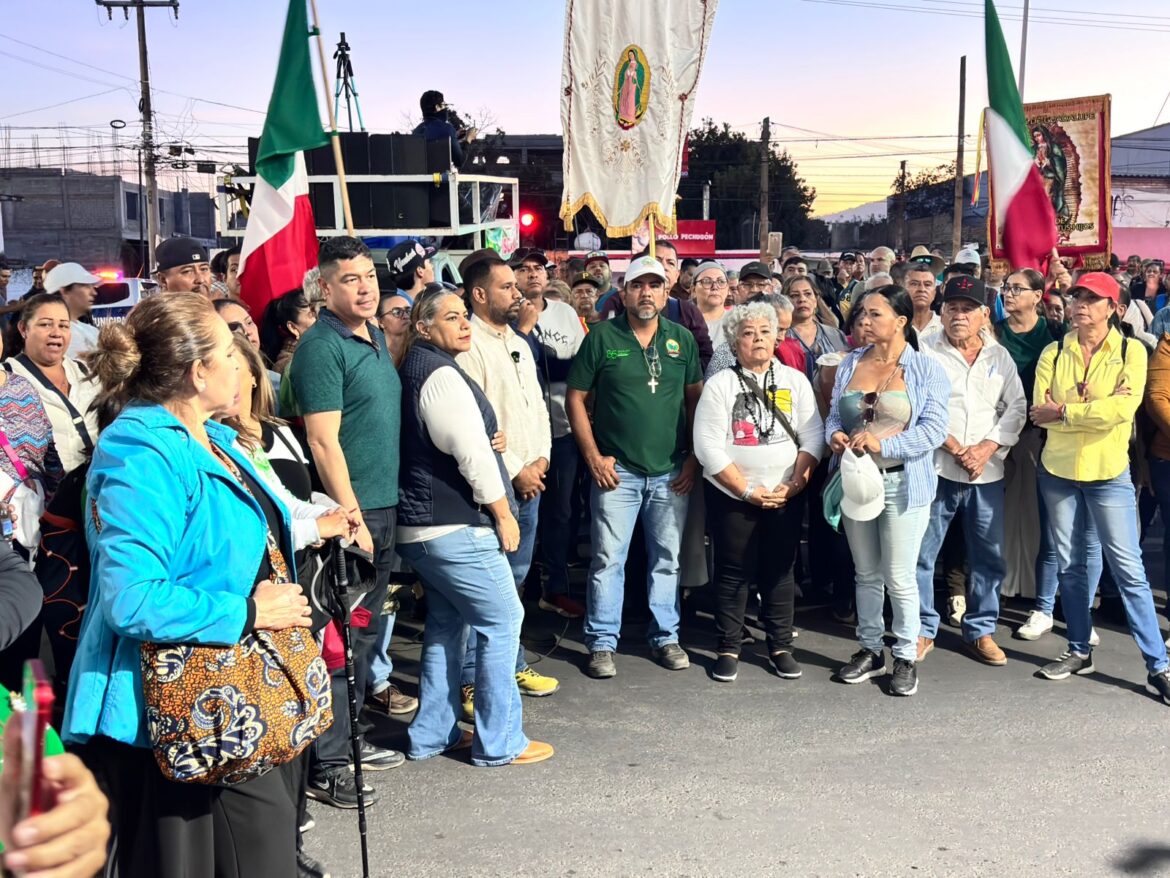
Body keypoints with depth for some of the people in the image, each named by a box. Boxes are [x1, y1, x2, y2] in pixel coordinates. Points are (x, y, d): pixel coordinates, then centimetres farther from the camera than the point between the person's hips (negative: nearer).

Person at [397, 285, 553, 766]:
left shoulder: (414, 369, 14)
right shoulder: (442, 374, -16)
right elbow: (473, 454, -20)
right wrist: (503, 514, -12)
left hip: (423, 525, 10)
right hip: (456, 527, -10)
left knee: (446, 625, 17)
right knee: (502, 620, -2)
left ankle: (432, 734, 23)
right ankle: (499, 741, 5)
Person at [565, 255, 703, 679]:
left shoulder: (682, 339, 6)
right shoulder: (602, 337, -3)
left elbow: (695, 398, 11)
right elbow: (575, 398, 0)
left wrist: (694, 456, 3)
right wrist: (593, 456, -6)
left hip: (671, 472, 3)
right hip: (616, 470, -2)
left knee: (668, 559, 10)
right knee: (608, 560, 0)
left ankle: (665, 635, 25)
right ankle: (602, 642, 12)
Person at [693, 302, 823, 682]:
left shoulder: (795, 380, 5)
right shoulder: (719, 385, -4)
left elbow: (812, 436, 1)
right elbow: (709, 446, -11)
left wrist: (795, 483, -12)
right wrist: (748, 490, -15)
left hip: (786, 498, 2)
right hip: (731, 497, -2)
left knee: (780, 571, 9)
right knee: (733, 573, 4)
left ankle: (781, 647, 22)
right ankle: (728, 649, 17)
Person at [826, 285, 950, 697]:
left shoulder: (926, 369, -7)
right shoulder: (850, 364, 7)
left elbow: (934, 429, -14)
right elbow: (834, 414, 11)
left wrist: (882, 444, -24)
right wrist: (836, 435, -12)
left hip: (903, 483, -5)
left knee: (899, 577, 0)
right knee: (866, 573, 15)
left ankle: (906, 658, 16)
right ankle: (870, 650, 28)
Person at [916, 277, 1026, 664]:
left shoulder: (999, 356, 9)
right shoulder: (925, 352, -2)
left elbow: (1016, 408, 5)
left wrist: (986, 449, -9)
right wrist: (955, 448, -14)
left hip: (987, 472, 3)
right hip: (936, 468, -3)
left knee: (989, 556, 8)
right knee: (921, 553, 0)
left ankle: (980, 631, 22)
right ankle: (923, 629, 14)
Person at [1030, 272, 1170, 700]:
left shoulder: (1131, 351, -4)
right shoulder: (1053, 353, 2)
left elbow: (1124, 409, -19)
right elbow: (1041, 412, -9)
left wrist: (1064, 411, -17)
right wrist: (1095, 410, -17)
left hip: (1109, 473, -3)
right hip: (1058, 471, 3)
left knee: (1128, 569, -2)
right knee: (1070, 565, 11)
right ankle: (1079, 650, 24)